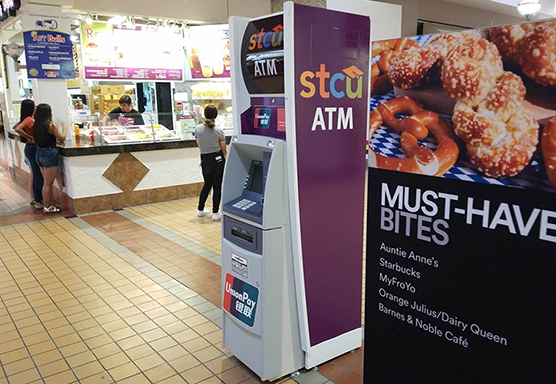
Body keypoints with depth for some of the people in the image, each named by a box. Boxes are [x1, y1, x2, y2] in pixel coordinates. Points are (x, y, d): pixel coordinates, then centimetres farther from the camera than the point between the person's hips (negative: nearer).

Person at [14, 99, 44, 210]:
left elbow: (15, 127, 24)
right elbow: (17, 129, -31)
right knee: (39, 176, -5)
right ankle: (38, 202, -2)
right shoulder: (29, 119, -16)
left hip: (30, 148, 10)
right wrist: (29, 138, -20)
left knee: (35, 175, 17)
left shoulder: (27, 119, 10)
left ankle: (35, 198, 26)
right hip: (33, 148, -10)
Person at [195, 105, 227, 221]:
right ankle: (215, 213, 10)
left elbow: (199, 145, 9)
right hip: (218, 159, -3)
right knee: (217, 186, 6)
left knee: (207, 184, 21)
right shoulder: (219, 131, -12)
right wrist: (226, 159, 12)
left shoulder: (198, 129, -5)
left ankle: (200, 210, 30)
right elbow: (224, 150, -5)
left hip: (205, 160, 3)